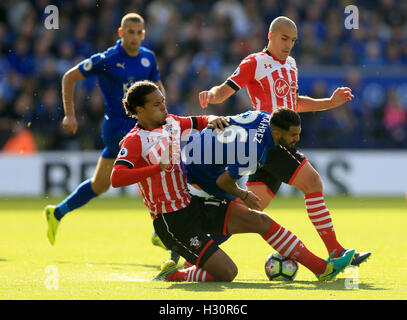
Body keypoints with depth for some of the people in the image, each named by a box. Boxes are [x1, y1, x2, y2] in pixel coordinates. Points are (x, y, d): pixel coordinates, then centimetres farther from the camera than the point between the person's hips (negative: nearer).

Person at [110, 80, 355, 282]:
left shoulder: (171, 122, 9)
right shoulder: (135, 141, -14)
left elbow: (201, 122, 25)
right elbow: (116, 178, -29)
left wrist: (213, 121, 0)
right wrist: (159, 167, -35)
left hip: (194, 202, 8)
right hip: (171, 219, -8)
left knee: (259, 220, -2)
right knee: (226, 272, -17)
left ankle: (322, 268, 0)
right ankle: (171, 275, 6)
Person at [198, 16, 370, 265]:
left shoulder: (291, 65, 21)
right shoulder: (255, 63, -4)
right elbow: (225, 90, -10)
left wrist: (330, 103, 26)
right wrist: (211, 95, -32)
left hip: (282, 142, 8)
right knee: (313, 182, -18)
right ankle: (335, 252, -18)